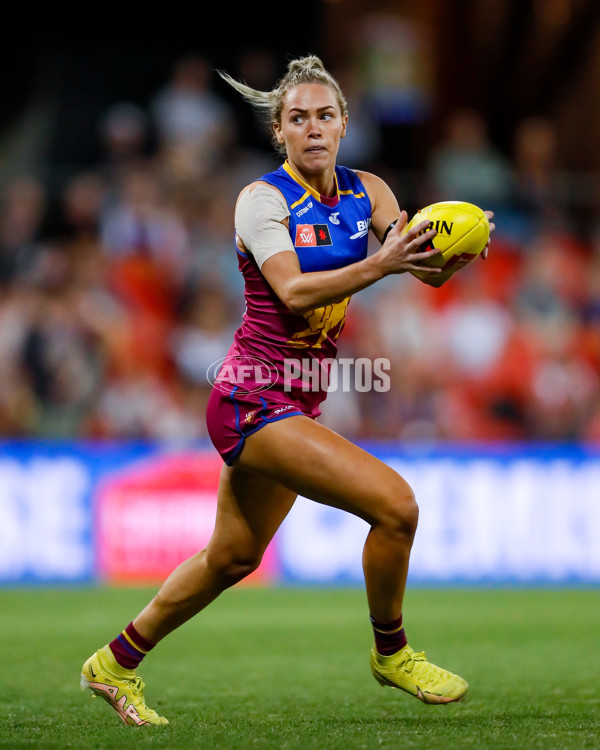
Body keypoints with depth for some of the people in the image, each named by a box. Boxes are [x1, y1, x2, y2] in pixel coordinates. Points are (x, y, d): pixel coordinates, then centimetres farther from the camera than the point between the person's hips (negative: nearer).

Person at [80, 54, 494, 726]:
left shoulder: (365, 192, 5)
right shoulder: (262, 199, -13)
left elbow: (429, 270, -7)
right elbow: (294, 292, -27)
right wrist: (380, 264, -38)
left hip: (296, 404, 8)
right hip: (253, 400, -8)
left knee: (232, 558, 19)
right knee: (395, 503, -19)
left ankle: (115, 664, 34)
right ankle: (390, 652, 3)